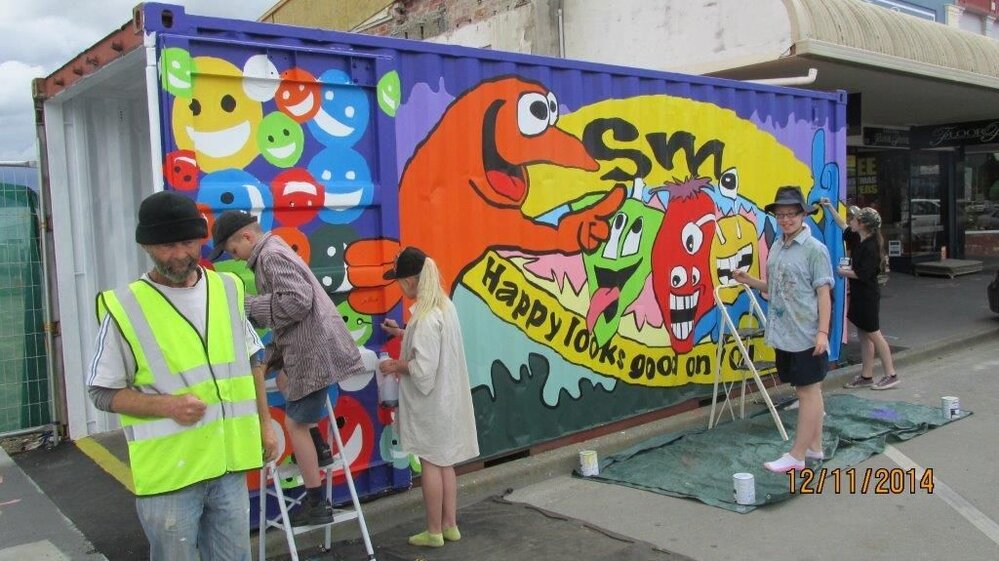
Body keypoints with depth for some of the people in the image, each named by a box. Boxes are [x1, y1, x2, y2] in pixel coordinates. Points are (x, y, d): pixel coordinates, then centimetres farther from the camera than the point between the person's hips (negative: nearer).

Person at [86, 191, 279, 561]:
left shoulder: (228, 289, 4)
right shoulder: (124, 307, -10)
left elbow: (251, 362, 15)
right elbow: (103, 392, -5)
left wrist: (264, 423, 13)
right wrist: (167, 405, -20)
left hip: (229, 462, 4)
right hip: (169, 472, -4)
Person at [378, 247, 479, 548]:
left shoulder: (426, 317, -23)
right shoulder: (444, 306, 5)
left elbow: (423, 368, -25)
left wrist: (396, 366, -9)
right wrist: (402, 333, 19)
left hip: (429, 402, -9)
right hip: (445, 398, 9)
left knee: (430, 463, 4)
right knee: (444, 462, 16)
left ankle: (434, 532, 16)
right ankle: (450, 525, 25)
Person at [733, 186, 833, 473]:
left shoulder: (814, 249, -9)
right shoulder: (777, 247, 10)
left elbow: (823, 293, -12)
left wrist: (823, 331, -17)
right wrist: (749, 281, 0)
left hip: (806, 335, -7)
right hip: (783, 333, 7)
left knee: (808, 390, 2)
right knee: (806, 390, 16)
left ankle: (797, 455, 6)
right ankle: (814, 447, 27)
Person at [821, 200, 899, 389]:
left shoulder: (870, 246, -19)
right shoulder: (858, 239, 7)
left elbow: (863, 274, -23)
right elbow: (843, 226, 25)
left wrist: (844, 272, -9)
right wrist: (830, 208, 25)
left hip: (868, 296, -9)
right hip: (859, 295, 9)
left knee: (873, 334, -2)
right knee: (863, 335, 11)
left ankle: (891, 375, 8)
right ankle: (866, 376, 17)